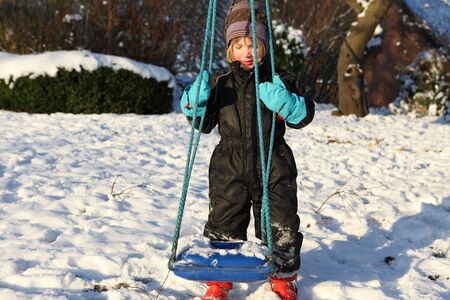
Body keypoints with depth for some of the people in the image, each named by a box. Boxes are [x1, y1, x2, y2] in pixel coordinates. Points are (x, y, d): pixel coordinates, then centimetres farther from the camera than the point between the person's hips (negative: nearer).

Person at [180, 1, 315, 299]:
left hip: (272, 168, -1)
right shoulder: (222, 84, 8)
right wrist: (196, 103, -9)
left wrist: (285, 102, -26)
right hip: (230, 169, 2)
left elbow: (304, 115, -6)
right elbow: (205, 123, 11)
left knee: (280, 225, 7)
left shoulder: (278, 82, 1)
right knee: (224, 224, 6)